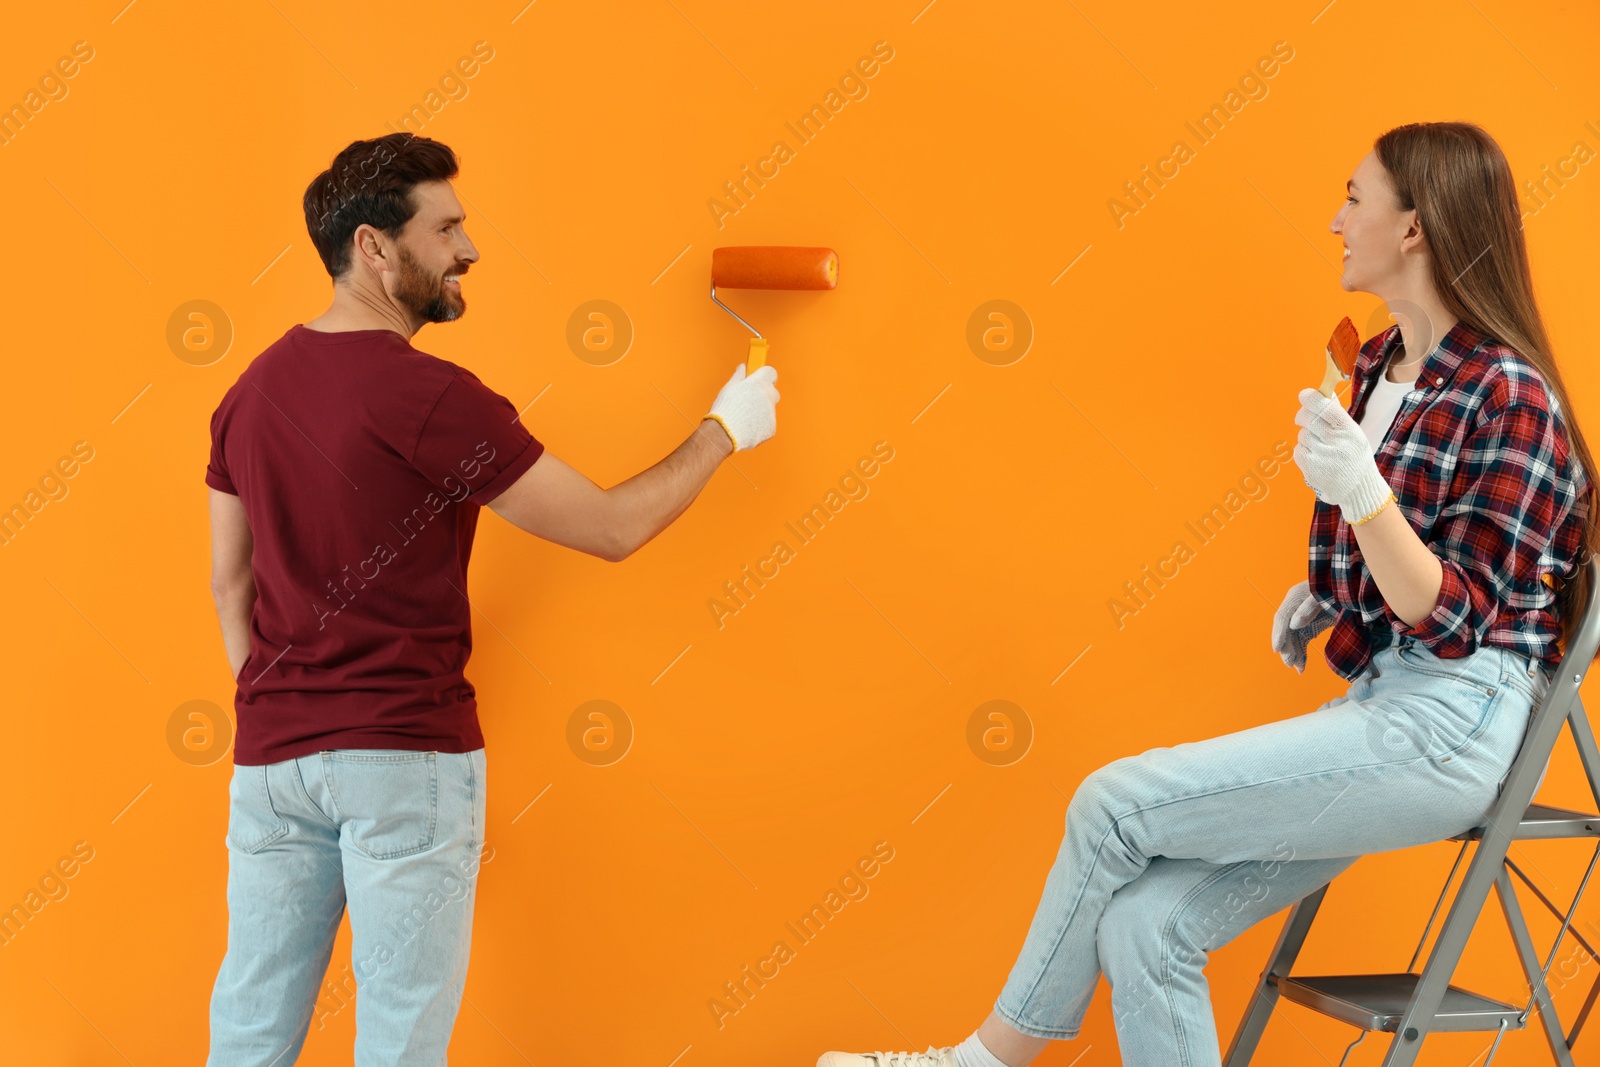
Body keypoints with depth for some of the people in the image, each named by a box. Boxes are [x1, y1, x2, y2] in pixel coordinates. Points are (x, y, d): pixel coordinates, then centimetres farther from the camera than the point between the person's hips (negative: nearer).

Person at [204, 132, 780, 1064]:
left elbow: (231, 580, 14)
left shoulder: (253, 390, 8)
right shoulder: (428, 396, -15)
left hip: (272, 753, 7)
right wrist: (724, 430, 4)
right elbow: (614, 529, -10)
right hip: (409, 752, -7)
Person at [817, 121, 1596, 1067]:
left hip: (1449, 723, -8)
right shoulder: (1380, 366, 13)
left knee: (1114, 805, -13)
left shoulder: (1509, 396, -13)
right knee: (1142, 925, -7)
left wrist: (1358, 493, -28)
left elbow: (1454, 617, -16)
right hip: (1374, 706, 8)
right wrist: (1322, 594, 10)